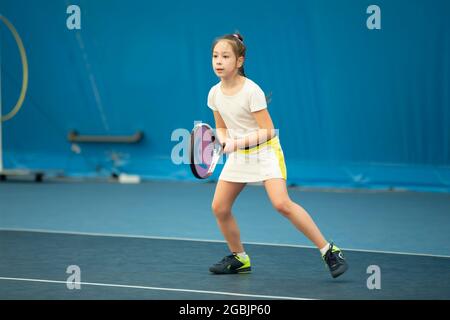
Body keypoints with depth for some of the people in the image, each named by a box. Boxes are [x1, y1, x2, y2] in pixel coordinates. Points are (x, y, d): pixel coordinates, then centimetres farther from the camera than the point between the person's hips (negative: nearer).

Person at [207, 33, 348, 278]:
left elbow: (267, 131, -18)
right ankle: (239, 258, 22)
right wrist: (225, 141, -9)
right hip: (238, 156, 7)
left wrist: (238, 142, -29)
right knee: (219, 207, 0)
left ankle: (329, 251, -17)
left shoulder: (251, 91, -20)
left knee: (281, 203, -23)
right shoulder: (214, 94, -1)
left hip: (264, 151, -7)